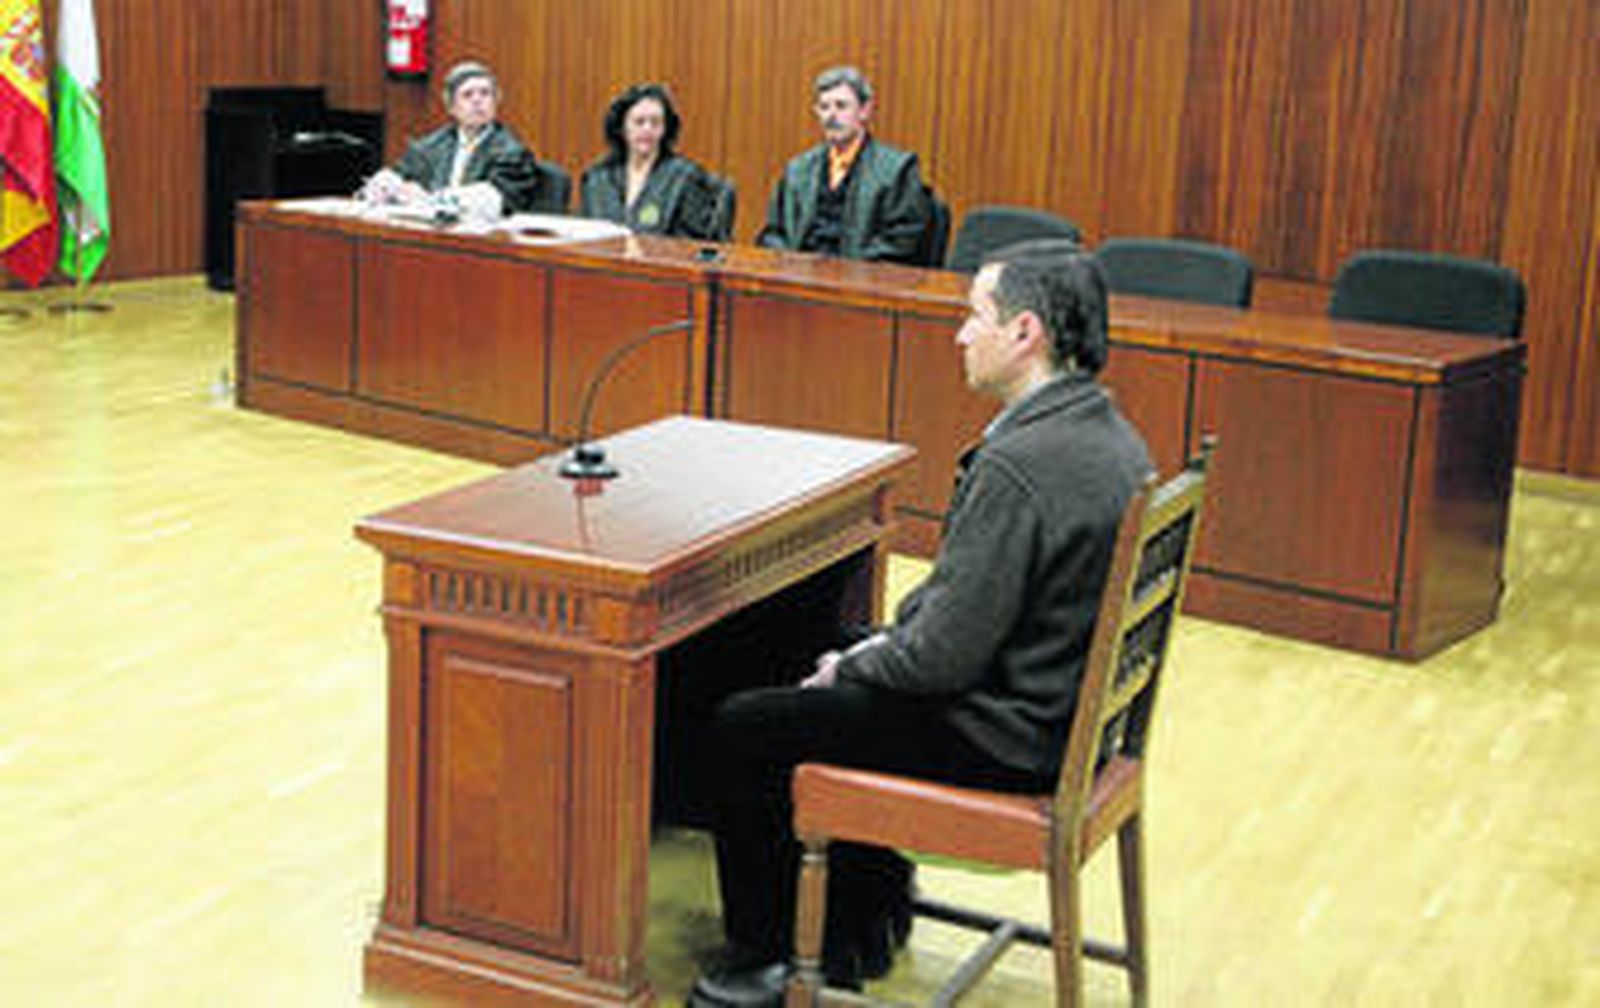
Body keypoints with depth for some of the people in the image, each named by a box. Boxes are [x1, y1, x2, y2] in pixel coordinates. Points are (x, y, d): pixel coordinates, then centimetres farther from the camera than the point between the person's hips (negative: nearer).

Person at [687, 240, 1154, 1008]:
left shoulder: (1018, 464, -28)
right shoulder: (1106, 430, 3)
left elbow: (946, 655, -24)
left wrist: (852, 667, -6)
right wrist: (885, 641, 9)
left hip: (1009, 740, -10)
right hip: (1073, 706, 10)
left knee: (745, 728, 1)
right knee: (845, 693, 28)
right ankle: (866, 924, 36)